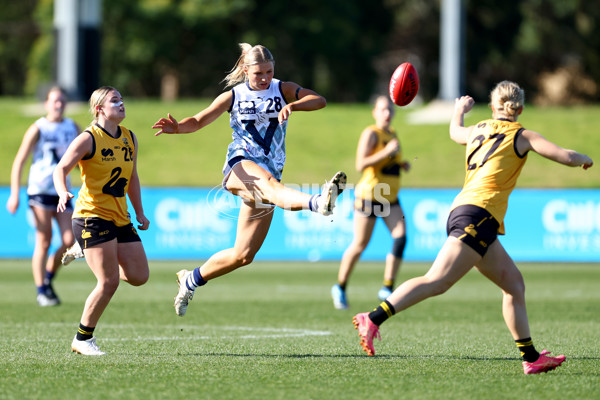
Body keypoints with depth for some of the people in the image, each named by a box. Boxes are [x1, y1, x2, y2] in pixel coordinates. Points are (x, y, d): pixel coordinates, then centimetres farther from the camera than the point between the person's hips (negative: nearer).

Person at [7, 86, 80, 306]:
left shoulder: (73, 128, 10)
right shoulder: (38, 129, -5)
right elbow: (19, 161, -5)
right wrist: (14, 194, -11)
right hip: (40, 190, -5)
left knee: (69, 241, -4)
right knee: (44, 241, -7)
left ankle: (48, 279, 18)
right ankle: (41, 291, 0)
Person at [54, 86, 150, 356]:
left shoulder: (129, 138, 12)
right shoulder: (89, 138, -9)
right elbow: (61, 169, -16)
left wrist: (139, 212, 20)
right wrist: (63, 193, -35)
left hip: (120, 219, 7)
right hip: (92, 216, -7)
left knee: (139, 276, 0)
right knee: (110, 282, -14)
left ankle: (87, 254, 24)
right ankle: (82, 339, 2)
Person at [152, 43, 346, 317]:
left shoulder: (283, 90, 8)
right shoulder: (233, 96, 7)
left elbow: (319, 100, -7)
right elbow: (198, 122, 12)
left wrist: (293, 105, -27)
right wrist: (176, 127, -11)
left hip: (268, 175, 3)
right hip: (240, 166, -3)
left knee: (242, 256, 3)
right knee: (268, 182, -41)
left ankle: (192, 279, 25)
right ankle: (317, 202, -72)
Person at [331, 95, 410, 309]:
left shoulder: (392, 134, 15)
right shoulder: (371, 133, -10)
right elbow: (361, 164, -19)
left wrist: (402, 164, 9)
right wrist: (387, 151, -25)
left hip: (390, 197, 7)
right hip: (369, 194, -7)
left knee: (400, 236, -12)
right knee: (360, 244, -1)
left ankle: (387, 288, -9)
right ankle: (340, 287, 17)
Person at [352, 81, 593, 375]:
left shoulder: (477, 131, 20)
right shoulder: (521, 136, 3)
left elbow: (455, 132, 44)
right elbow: (566, 157, -3)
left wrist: (459, 110, 64)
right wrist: (584, 159, 20)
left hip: (461, 211, 8)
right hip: (479, 215, -8)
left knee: (514, 284, 12)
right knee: (436, 281, -18)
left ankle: (531, 358, 13)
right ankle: (373, 320, -27)